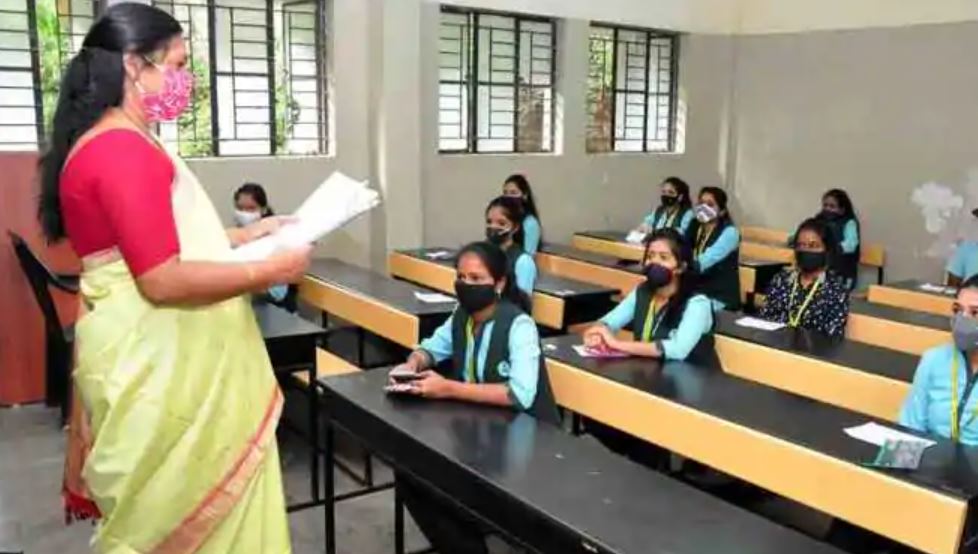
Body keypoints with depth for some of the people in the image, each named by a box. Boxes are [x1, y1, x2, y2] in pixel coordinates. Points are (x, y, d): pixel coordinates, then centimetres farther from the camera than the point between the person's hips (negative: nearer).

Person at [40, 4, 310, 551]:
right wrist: (271, 271, -17)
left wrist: (245, 234, 13)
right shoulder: (123, 150, -20)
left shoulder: (116, 145, 14)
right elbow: (163, 280, -25)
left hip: (162, 357, 10)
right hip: (155, 365, -10)